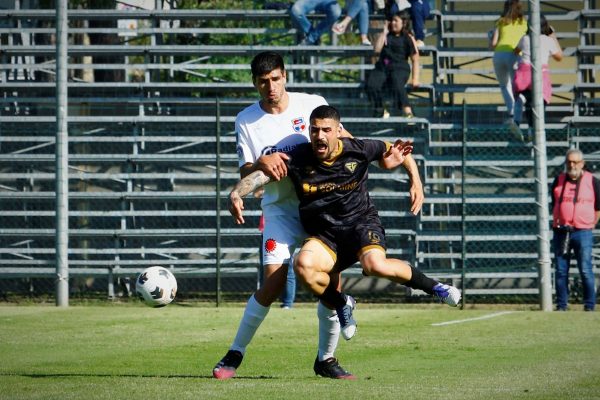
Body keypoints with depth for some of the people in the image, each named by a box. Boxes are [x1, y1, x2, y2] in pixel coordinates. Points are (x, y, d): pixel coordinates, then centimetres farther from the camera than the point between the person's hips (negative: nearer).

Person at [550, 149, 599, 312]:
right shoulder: (558, 181, 9)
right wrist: (558, 224, 10)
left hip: (583, 233, -3)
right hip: (560, 231, 3)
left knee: (586, 270, -6)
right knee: (561, 271, 4)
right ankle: (561, 305, 10)